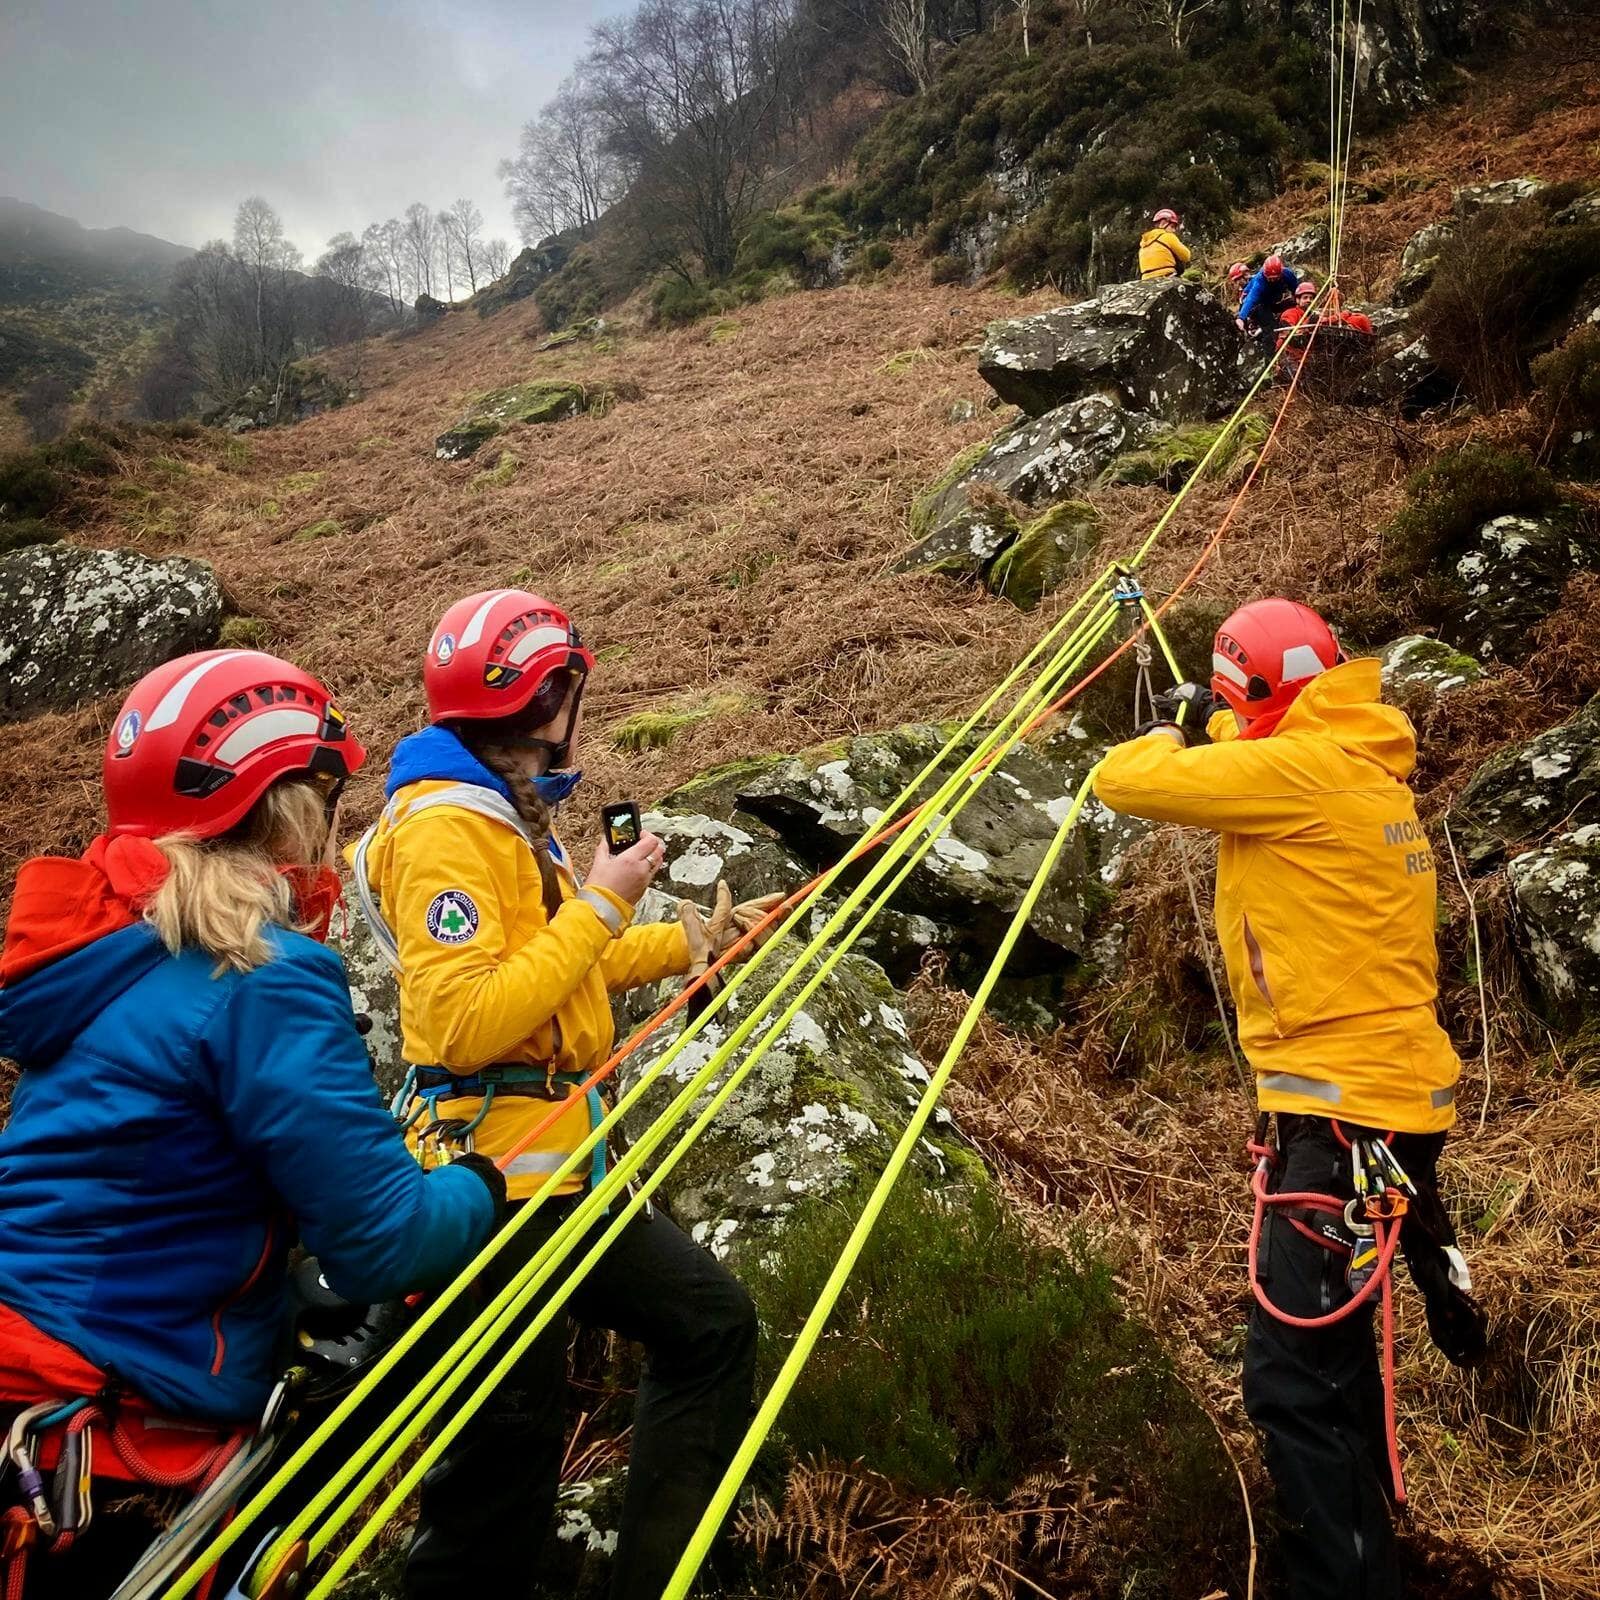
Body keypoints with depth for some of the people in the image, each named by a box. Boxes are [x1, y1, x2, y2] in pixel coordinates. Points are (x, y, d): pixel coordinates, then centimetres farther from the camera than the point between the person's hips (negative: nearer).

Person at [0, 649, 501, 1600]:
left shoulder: (108, 933, 4)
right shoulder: (262, 979, -21)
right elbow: (382, 1246, -18)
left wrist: (405, 1168, 11)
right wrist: (486, 1184, 0)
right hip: (126, 1412, -9)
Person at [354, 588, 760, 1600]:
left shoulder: (511, 816, 14)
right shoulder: (447, 826, -16)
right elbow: (465, 1024, -25)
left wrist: (688, 938, 23)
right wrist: (601, 905, -19)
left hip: (567, 1165, 10)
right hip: (500, 1174, -10)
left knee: (712, 1323, 16)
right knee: (510, 1451, -2)